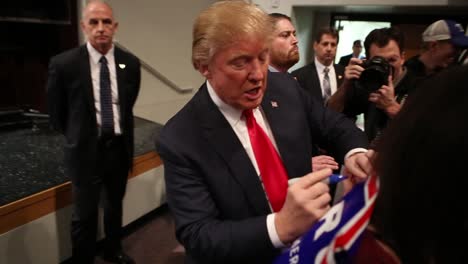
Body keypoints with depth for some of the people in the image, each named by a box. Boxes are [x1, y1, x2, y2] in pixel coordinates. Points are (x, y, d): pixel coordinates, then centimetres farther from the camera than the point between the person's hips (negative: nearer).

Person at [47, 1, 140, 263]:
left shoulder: (130, 63, -6)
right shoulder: (64, 64, -14)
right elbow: (57, 114, -1)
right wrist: (79, 137, 9)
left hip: (120, 148, 4)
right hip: (87, 151, -3)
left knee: (115, 206, 23)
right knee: (84, 217, 9)